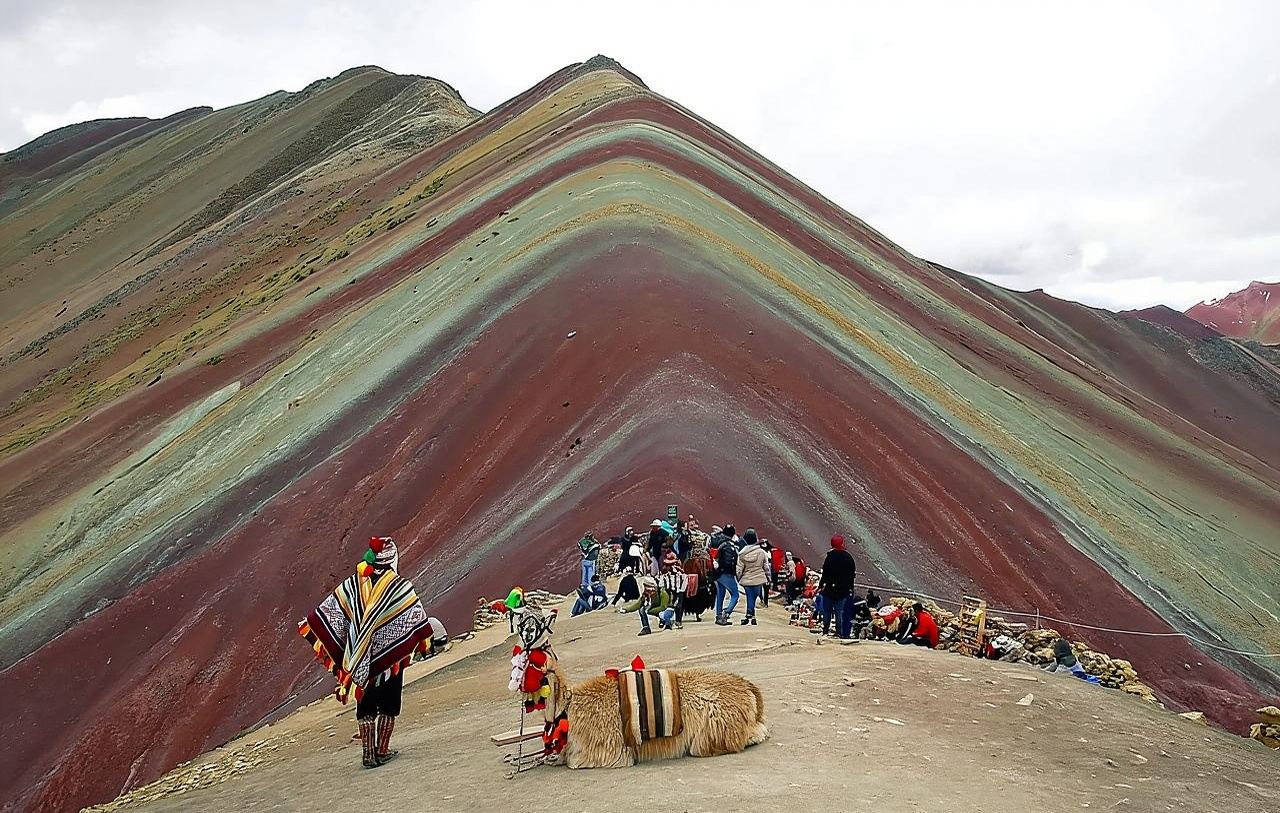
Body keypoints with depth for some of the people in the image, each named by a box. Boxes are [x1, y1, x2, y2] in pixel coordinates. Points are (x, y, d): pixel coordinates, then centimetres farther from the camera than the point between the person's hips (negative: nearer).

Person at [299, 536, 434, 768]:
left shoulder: (352, 585, -3)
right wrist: (426, 643, 10)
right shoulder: (402, 588, -11)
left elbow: (325, 614, -1)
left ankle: (368, 753, 17)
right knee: (388, 706, 12)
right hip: (392, 659, -2)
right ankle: (382, 751, 16)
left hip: (359, 661, 3)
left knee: (365, 707, 14)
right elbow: (418, 621, -6)